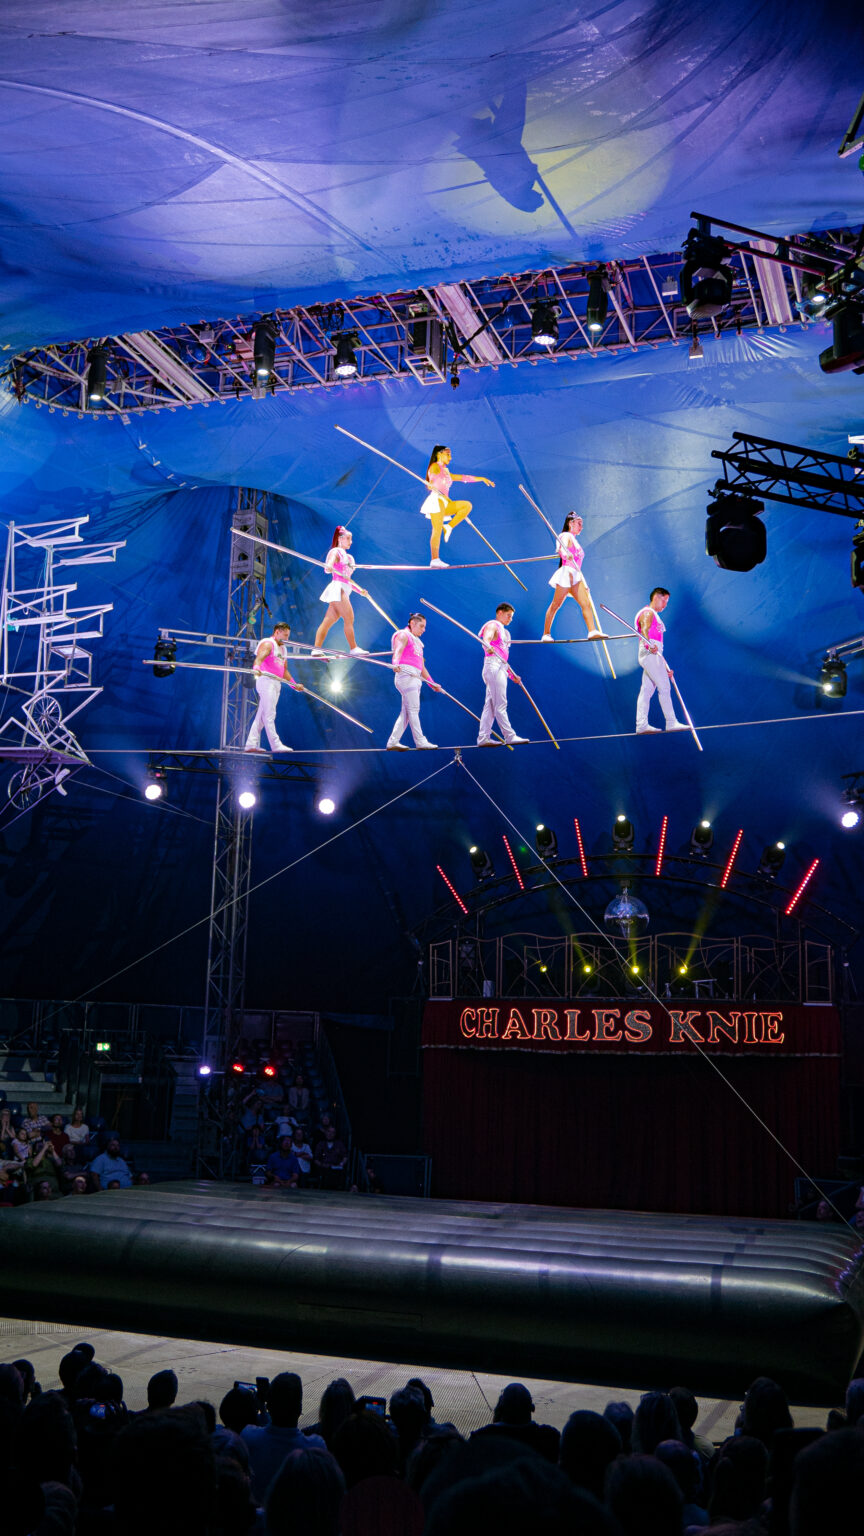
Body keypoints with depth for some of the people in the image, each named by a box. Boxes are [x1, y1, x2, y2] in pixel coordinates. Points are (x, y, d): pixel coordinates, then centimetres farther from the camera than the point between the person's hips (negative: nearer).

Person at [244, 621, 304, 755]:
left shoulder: (283, 648, 23)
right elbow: (259, 657, -24)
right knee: (269, 715, -9)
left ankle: (251, 744, 8)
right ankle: (276, 745, -12)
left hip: (276, 683, 9)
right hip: (266, 680, -9)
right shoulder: (267, 644, -5)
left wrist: (294, 685, 24)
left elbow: (284, 670, 29)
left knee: (262, 715, 7)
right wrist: (256, 668, -44)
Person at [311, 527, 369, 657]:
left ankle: (316, 649, 1)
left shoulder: (347, 557, 25)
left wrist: (359, 590, 30)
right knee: (349, 618, -11)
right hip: (337, 587, -8)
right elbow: (330, 562, -21)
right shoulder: (336, 551, 0)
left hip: (344, 590, 8)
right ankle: (353, 648, -9)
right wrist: (329, 567, -43)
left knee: (328, 621, 3)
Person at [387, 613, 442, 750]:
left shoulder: (417, 642, 30)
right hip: (405, 674, -9)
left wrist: (431, 683, 30)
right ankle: (420, 741, -13)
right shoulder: (403, 635, 4)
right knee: (413, 709, -11)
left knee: (406, 712, 1)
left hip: (415, 678, 9)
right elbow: (398, 651, -16)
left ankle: (393, 742, -1)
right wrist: (395, 663, -36)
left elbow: (421, 667, 33)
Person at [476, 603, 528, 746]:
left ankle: (483, 738, 4)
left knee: (490, 705, 5)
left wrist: (512, 674, 34)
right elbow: (486, 638, -26)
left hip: (500, 668, 10)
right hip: (493, 666, -10)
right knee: (500, 705, -9)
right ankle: (510, 737, -11)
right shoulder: (492, 626, -2)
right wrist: (488, 647, -48)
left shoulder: (504, 631, 27)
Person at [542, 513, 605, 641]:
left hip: (576, 576, 9)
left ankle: (592, 631, -21)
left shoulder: (574, 540, 28)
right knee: (555, 605, -6)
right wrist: (566, 554, -46)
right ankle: (546, 634, -1)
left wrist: (584, 585, 30)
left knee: (586, 604, -9)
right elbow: (563, 548, -21)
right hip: (567, 572, -9)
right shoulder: (566, 536, 2)